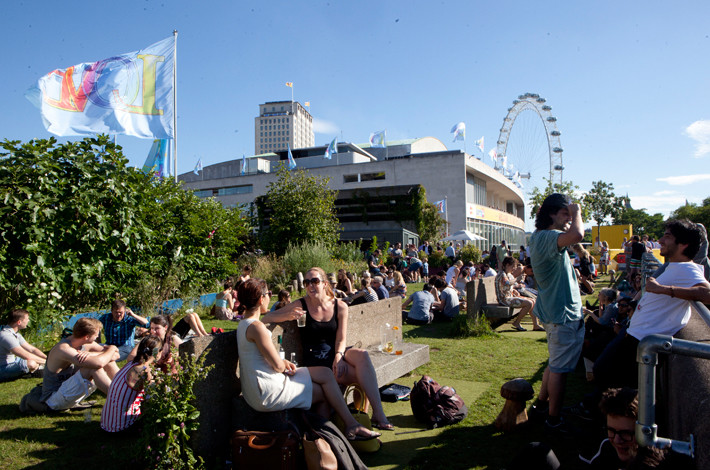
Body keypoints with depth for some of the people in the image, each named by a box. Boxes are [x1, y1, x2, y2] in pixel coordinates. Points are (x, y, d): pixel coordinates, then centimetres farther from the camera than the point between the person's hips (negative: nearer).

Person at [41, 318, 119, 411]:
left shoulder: (86, 344, -2)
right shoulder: (63, 349, -28)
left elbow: (116, 355, -7)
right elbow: (98, 363, -41)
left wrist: (90, 354, -24)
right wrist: (112, 349, -20)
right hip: (54, 399, -8)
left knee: (108, 362, -5)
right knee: (93, 367, -30)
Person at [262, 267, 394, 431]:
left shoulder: (340, 306, 4)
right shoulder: (300, 305, -2)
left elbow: (341, 339, 2)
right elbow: (266, 319, -4)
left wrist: (338, 356, -19)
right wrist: (287, 316, -23)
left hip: (337, 351, 3)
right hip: (315, 358, -3)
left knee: (361, 355, -32)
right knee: (364, 375, -26)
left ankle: (378, 414, -28)